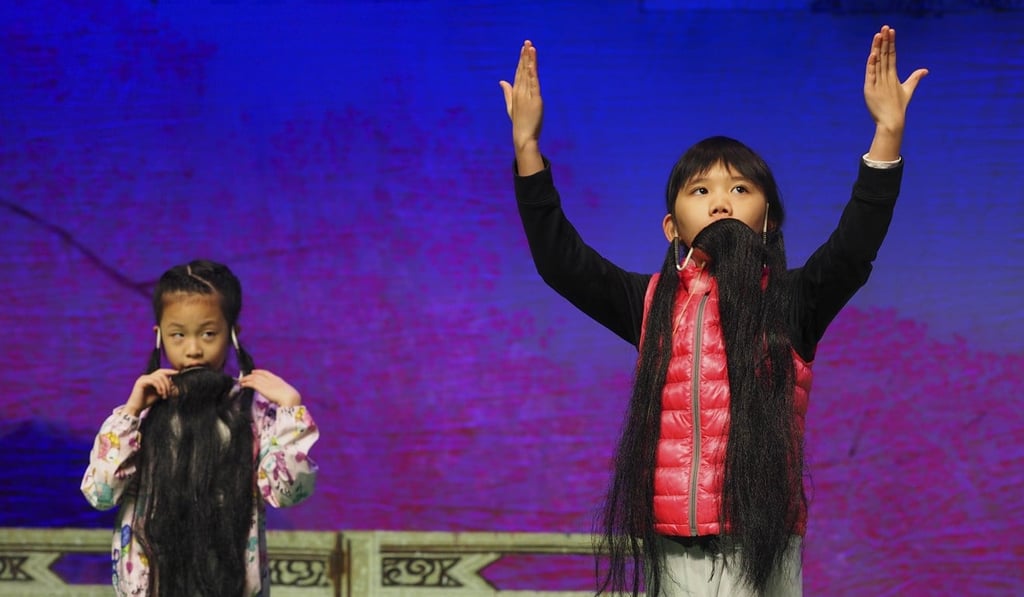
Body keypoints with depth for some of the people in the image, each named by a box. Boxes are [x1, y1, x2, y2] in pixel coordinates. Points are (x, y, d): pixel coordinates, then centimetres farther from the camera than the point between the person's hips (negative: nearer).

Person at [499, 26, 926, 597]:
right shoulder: (652, 303, 11)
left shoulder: (790, 301, 4)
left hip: (762, 537, -3)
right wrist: (527, 147, -1)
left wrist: (888, 133, -19)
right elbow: (560, 259, 6)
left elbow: (855, 246, -11)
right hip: (672, 544, 3)